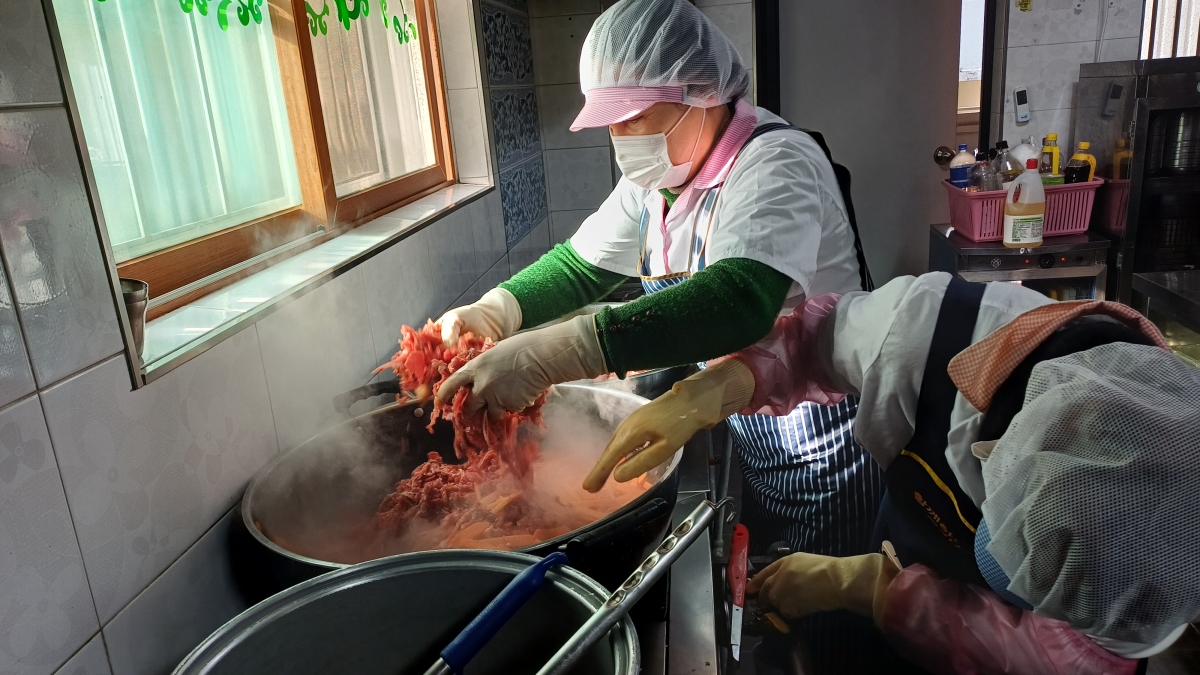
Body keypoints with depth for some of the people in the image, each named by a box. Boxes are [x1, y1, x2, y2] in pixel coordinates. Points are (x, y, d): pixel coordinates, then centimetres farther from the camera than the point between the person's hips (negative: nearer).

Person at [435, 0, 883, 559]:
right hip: (740, 433, 7)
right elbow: (581, 264, 8)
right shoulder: (658, 175, 0)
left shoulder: (777, 163, -25)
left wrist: (551, 354, -49)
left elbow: (740, 299, -42)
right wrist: (492, 313, -12)